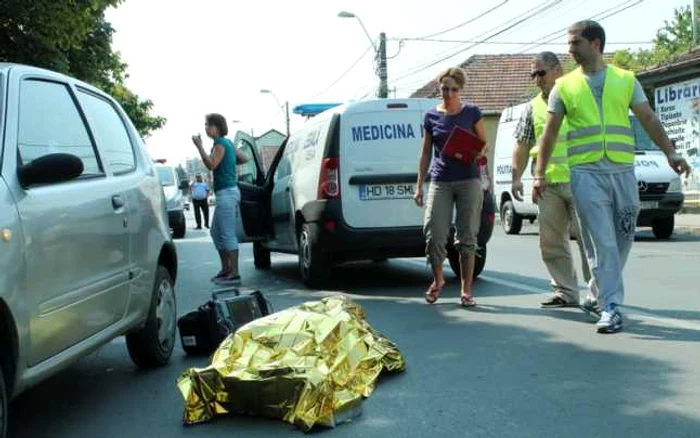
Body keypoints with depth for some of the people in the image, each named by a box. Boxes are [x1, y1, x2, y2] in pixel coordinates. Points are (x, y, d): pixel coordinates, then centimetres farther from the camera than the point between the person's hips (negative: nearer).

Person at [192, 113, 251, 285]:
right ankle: (225, 269, 22)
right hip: (226, 192, 10)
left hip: (226, 193, -10)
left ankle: (234, 273, -7)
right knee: (216, 233, 16)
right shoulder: (227, 142, 17)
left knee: (228, 234, -9)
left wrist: (199, 146, -19)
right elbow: (244, 159, 25)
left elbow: (211, 165, -23)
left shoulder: (220, 143, -11)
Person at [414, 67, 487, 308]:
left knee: (467, 237, -1)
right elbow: (426, 153, 11)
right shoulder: (431, 116, 7)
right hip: (440, 181, 1)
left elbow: (484, 145, 9)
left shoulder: (472, 112, 3)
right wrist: (419, 185, 7)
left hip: (469, 180, -1)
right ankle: (438, 280, 19)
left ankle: (466, 291, 8)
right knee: (434, 235, -7)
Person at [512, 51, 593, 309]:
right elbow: (522, 146, 16)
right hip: (547, 184, 5)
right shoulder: (532, 108, 16)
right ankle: (566, 292, 14)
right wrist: (517, 177, 5)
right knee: (551, 242, 5)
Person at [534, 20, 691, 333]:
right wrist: (540, 174, 1)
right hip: (585, 173, -2)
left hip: (622, 171, 2)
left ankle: (603, 293, 26)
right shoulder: (564, 86, 8)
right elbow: (550, 133, 8)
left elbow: (649, 120, 8)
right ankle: (610, 306, -3)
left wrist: (670, 153, -4)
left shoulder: (626, 80, 10)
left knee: (621, 239, 8)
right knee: (601, 242, -7)